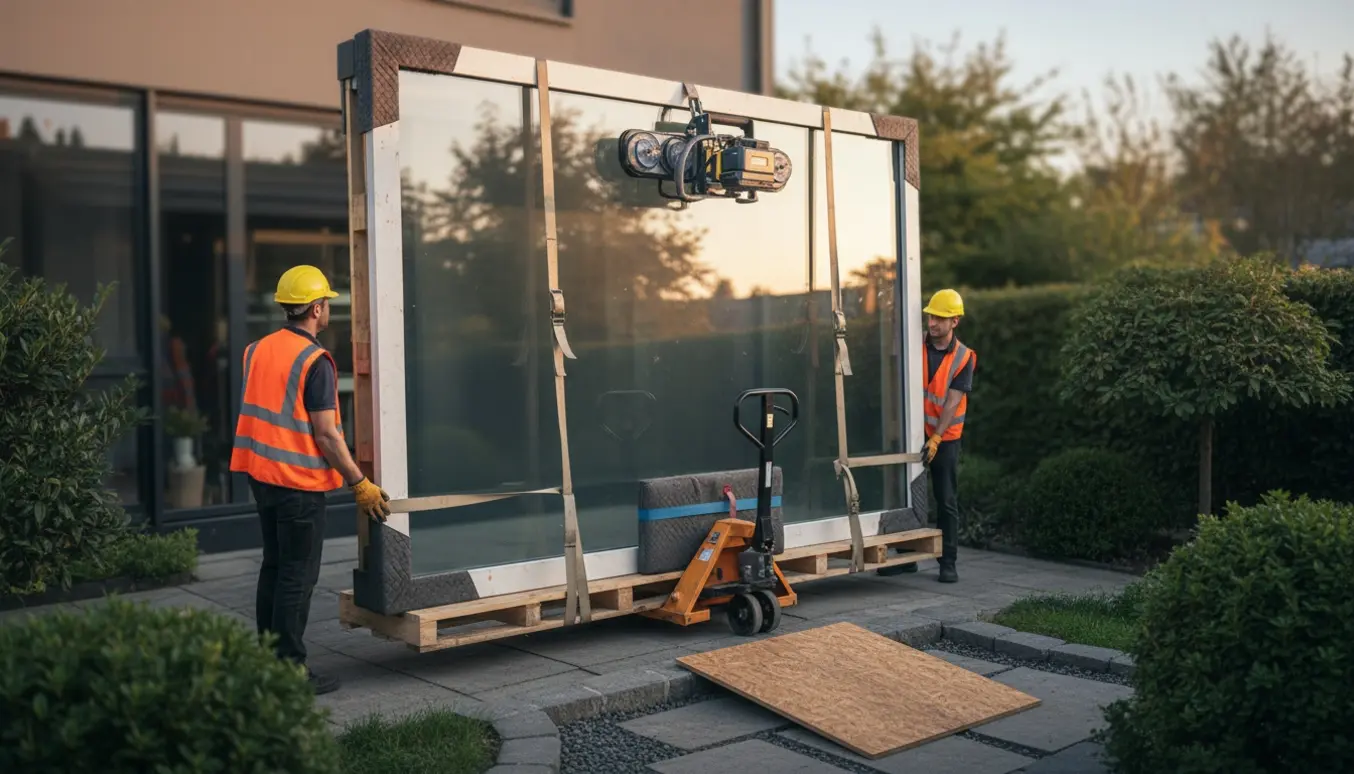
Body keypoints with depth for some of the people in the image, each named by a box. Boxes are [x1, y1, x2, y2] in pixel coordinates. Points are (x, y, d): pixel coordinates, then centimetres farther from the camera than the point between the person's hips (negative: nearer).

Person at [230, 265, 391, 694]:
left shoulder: (258, 349, 8)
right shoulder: (315, 361, -16)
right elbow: (326, 434, -18)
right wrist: (360, 484, -13)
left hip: (261, 473, 8)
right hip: (299, 481, -8)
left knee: (274, 567, 17)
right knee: (298, 576, -2)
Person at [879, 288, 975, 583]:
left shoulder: (963, 358, -7)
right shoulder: (916, 347, -1)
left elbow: (952, 403, -13)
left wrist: (935, 439, -20)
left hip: (945, 438, -2)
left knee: (947, 501, 2)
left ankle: (948, 562, 10)